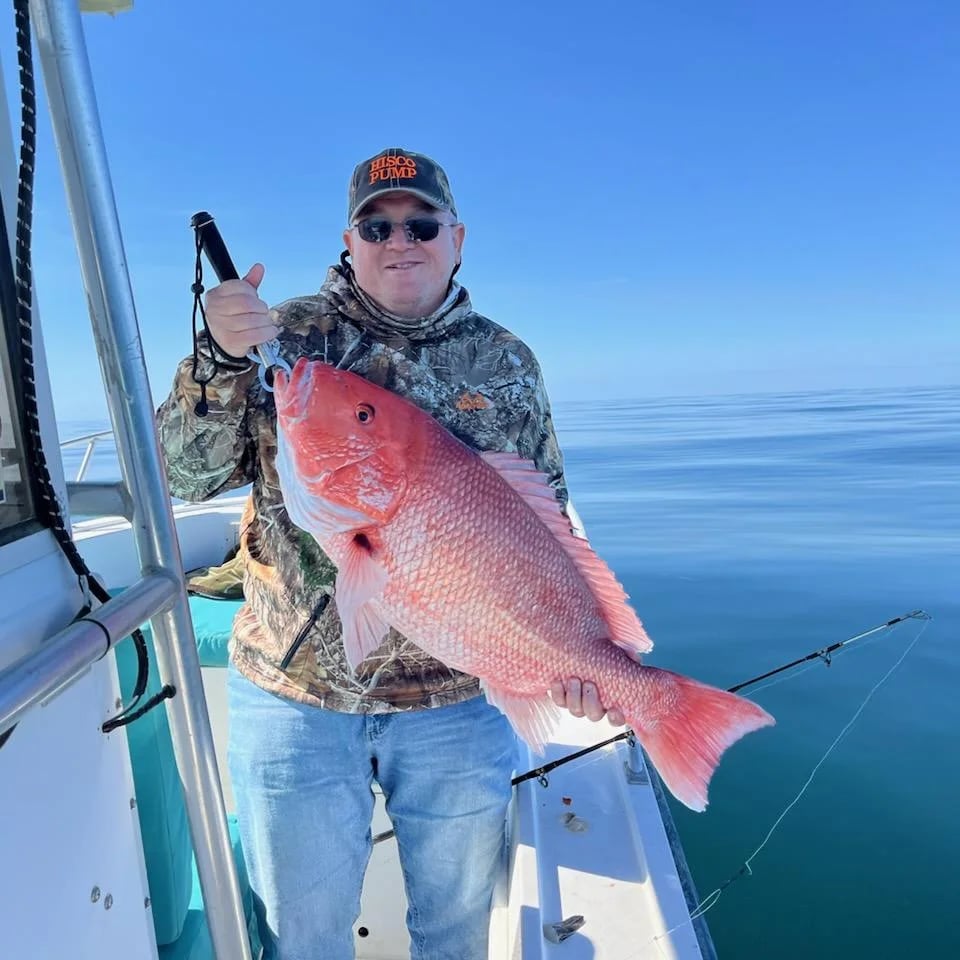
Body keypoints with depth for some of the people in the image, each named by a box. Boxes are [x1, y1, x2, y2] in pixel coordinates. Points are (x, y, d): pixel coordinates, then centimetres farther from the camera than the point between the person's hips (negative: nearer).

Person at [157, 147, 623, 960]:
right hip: (292, 689, 0)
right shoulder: (290, 336, -2)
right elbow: (186, 478, -6)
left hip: (458, 693, 1)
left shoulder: (506, 364, 3)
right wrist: (220, 358, -21)